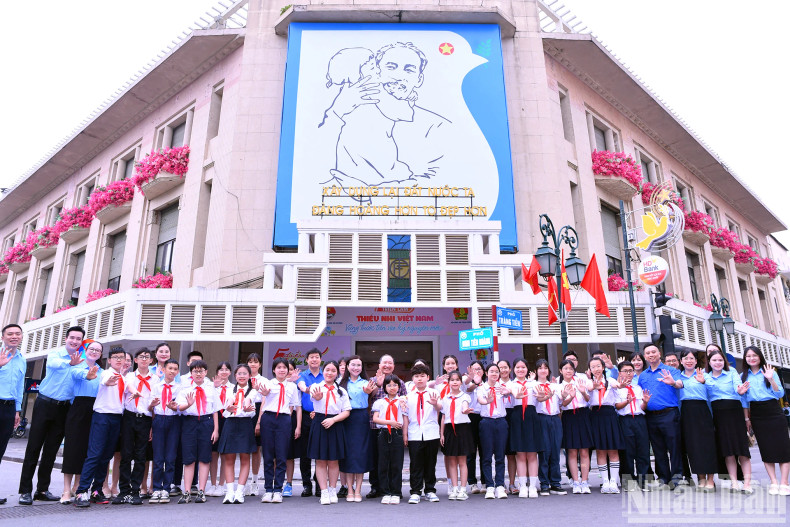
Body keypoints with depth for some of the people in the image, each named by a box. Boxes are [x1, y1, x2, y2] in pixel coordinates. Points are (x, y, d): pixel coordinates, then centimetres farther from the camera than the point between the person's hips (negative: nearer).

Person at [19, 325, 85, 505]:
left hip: (64, 408, 3)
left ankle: (42, 490, 18)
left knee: (51, 451, 9)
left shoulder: (82, 362, 5)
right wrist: (70, 363, -49)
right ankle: (25, 490, 6)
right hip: (45, 404, -3)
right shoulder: (54, 354, -5)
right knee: (34, 447, -1)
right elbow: (54, 363, -28)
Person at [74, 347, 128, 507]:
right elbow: (104, 381, -29)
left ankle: (96, 491, 16)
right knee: (95, 454, -11)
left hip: (117, 418, 6)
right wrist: (108, 382, -51)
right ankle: (82, 492, -7)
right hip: (102, 416, -6)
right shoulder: (105, 373, -3)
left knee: (106, 456, 8)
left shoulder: (123, 378, 16)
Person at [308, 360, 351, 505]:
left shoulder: (341, 391, 7)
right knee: (320, 460, 2)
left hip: (335, 425, 2)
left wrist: (333, 420, -12)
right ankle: (324, 492, 10)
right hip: (319, 424, -1)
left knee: (333, 460, 7)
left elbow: (346, 412, 3)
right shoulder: (316, 387, 0)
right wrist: (317, 395, -50)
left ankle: (332, 490, 21)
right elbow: (316, 396, -25)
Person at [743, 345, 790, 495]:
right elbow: (743, 398, 12)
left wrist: (771, 380, -15)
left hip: (773, 411, -2)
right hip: (756, 414, 2)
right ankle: (773, 483, 6)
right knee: (765, 448, 2)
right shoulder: (743, 376, 10)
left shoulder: (770, 372, 4)